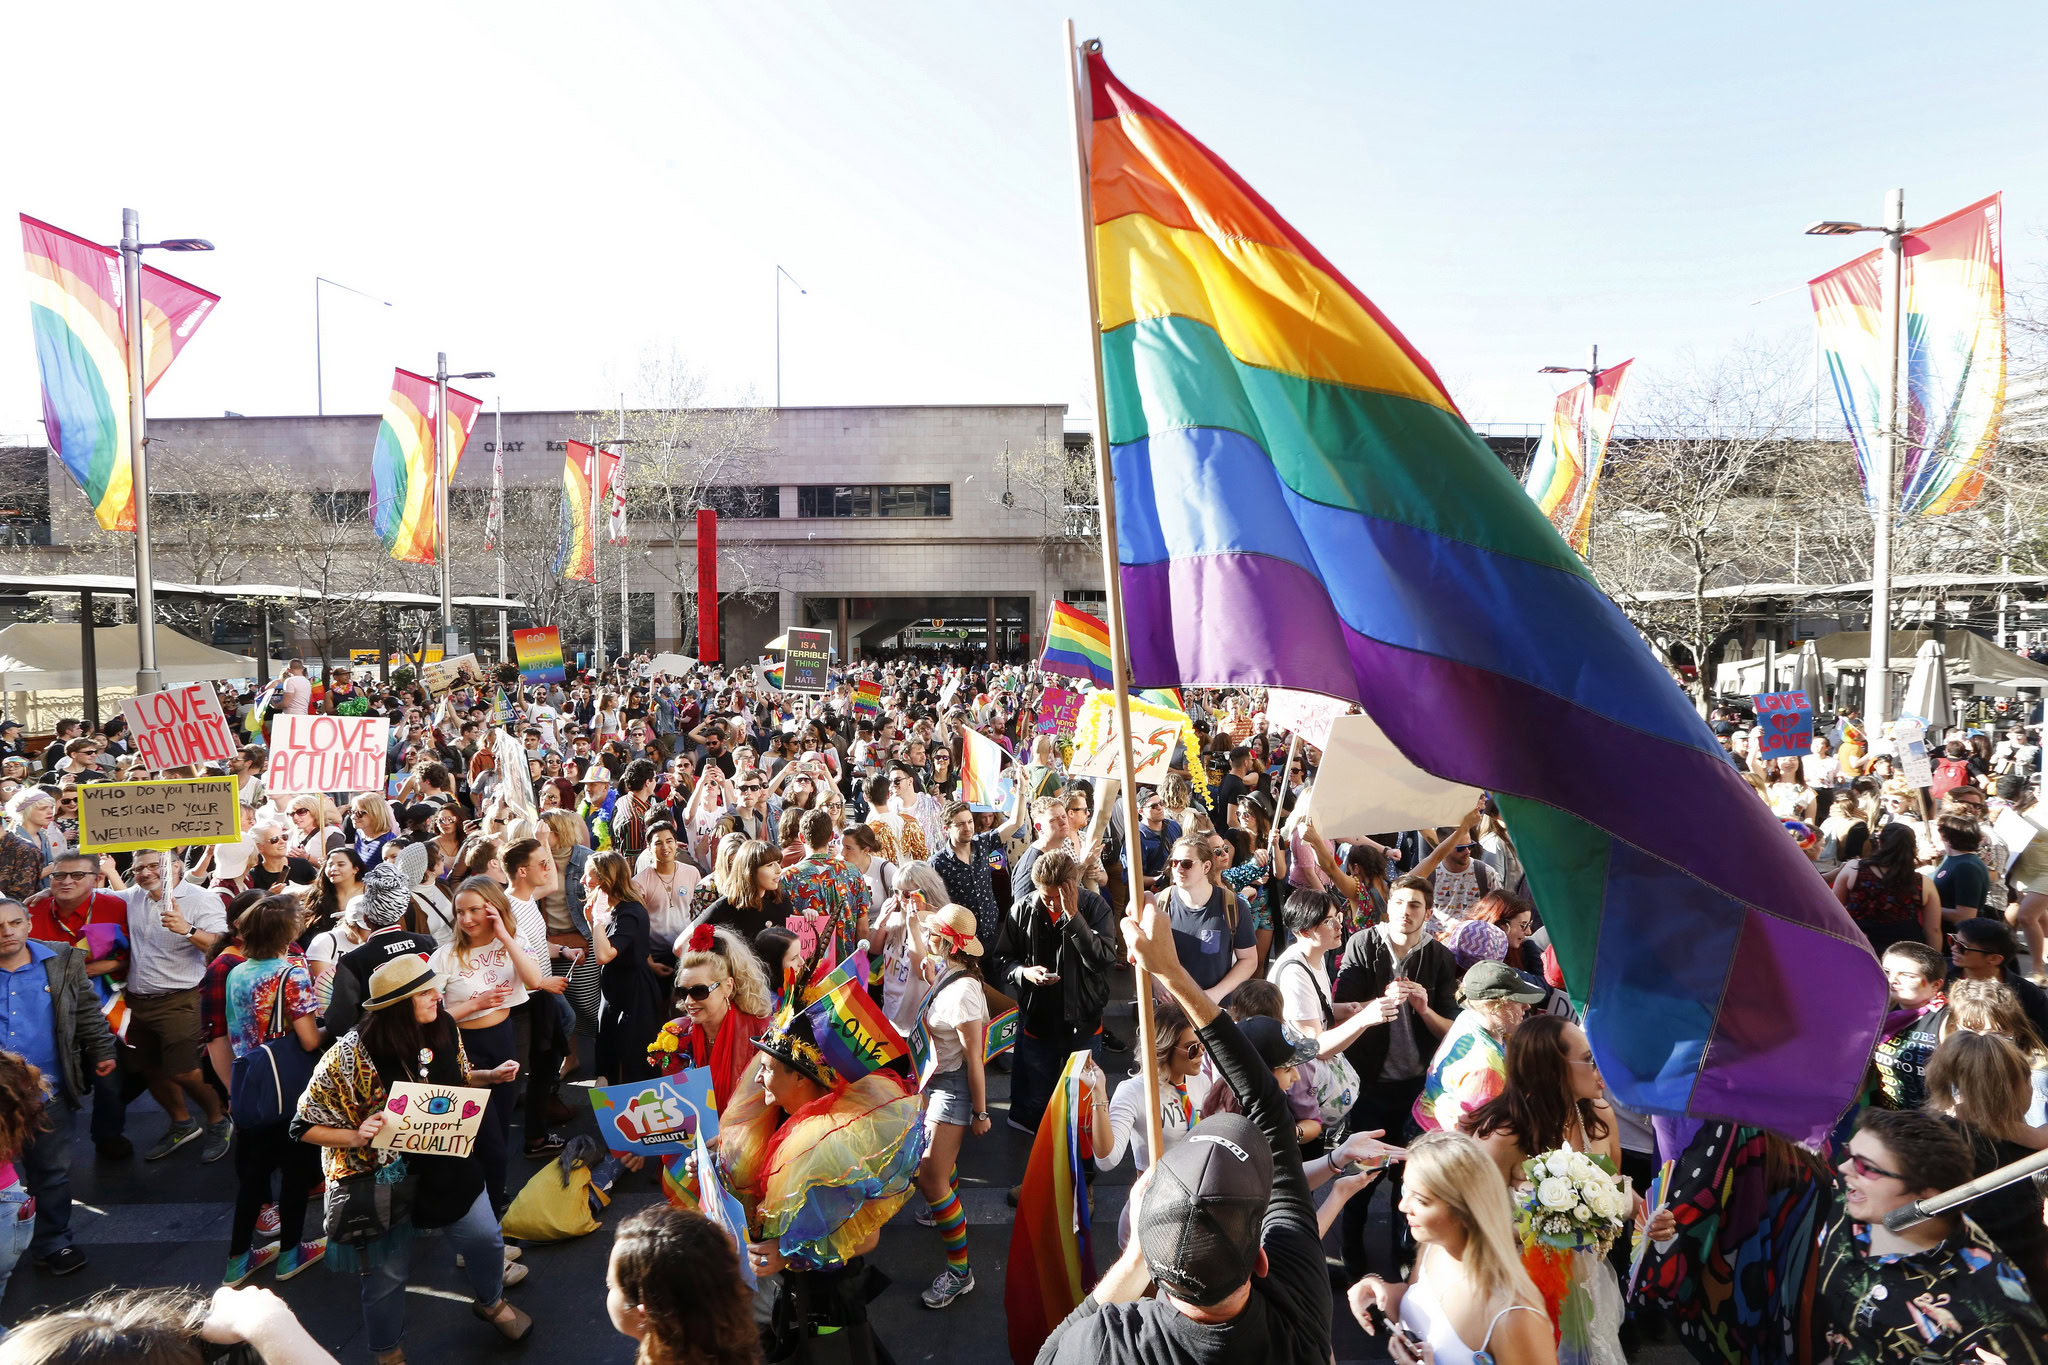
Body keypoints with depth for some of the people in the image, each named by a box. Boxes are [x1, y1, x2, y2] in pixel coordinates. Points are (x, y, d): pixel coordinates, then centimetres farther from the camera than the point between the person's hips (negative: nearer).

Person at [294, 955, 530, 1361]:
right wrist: (355, 1137, -32)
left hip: (444, 1162, 5)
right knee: (387, 1272, 13)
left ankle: (490, 1302, 45)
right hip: (383, 1176, -4)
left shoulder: (444, 1029, -10)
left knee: (485, 1237, 13)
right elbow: (305, 1125, -17)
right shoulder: (351, 1055, -25)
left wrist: (491, 1076, -8)